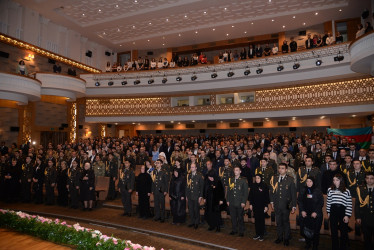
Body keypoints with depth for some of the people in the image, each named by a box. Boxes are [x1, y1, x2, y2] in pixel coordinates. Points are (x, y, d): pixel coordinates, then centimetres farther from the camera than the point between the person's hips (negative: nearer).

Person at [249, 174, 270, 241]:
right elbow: (250, 195, 8)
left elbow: (266, 196, -6)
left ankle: (262, 235, 14)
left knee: (261, 220, 4)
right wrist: (250, 204, 6)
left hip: (262, 206, -3)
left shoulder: (264, 186, -7)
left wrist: (266, 206, -8)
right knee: (256, 220, 9)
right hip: (255, 206, 3)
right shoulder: (253, 186, 3)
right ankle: (257, 234, 20)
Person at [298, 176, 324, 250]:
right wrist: (302, 211, -4)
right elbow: (299, 201, 6)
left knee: (315, 230, 2)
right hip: (305, 214, 2)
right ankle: (308, 243, 24)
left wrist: (316, 212, -10)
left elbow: (321, 202, -2)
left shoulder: (317, 190, -1)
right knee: (305, 230, 3)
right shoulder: (303, 190, 5)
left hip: (315, 214, -2)